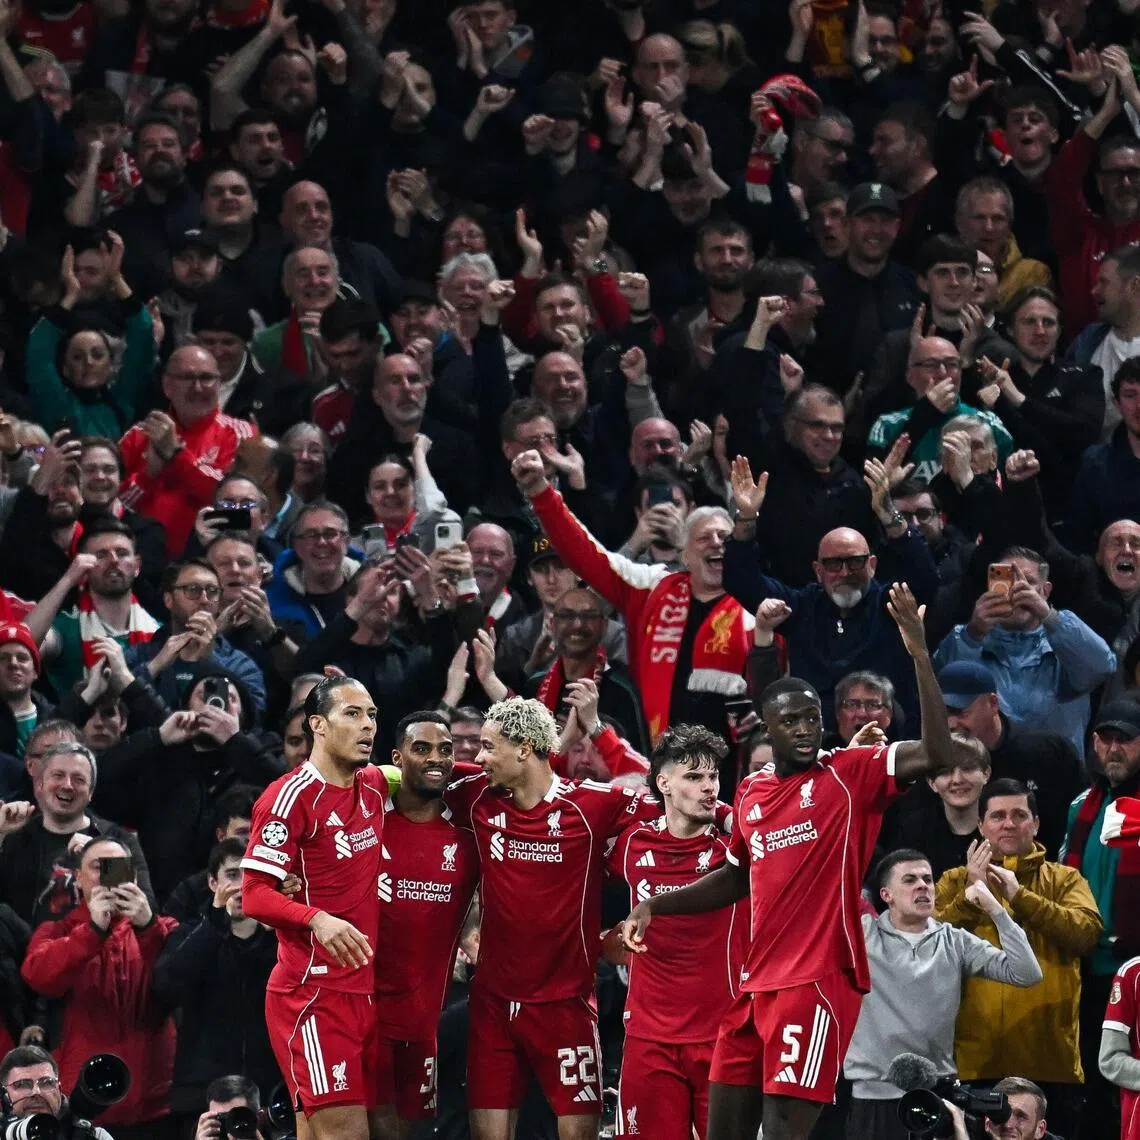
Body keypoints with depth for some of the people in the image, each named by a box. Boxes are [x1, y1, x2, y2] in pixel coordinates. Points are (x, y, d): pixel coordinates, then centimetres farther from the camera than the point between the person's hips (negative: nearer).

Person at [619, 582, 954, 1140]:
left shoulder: (851, 774, -4)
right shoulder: (750, 792, 14)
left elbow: (937, 755, -19)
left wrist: (919, 654, -25)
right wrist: (653, 905, 23)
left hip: (819, 982, -7)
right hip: (757, 983, 7)